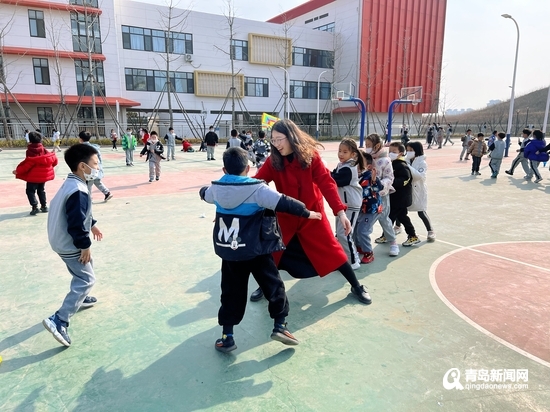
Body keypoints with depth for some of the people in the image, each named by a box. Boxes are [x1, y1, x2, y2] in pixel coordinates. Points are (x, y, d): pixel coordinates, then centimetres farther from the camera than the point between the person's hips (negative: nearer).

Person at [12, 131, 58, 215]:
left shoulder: (30, 151, -15)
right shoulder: (43, 149, 2)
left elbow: (28, 163, -20)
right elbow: (53, 159, 4)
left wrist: (18, 171, -10)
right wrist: (48, 166, 24)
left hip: (33, 175, -6)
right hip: (43, 174, 6)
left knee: (30, 191, 3)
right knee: (41, 190, 20)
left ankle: (34, 207, -8)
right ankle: (44, 206, 21)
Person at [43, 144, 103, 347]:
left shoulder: (72, 183, 4)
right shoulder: (79, 192, -29)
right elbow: (76, 224, -29)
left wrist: (92, 225, 28)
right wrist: (85, 246, -18)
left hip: (64, 241, 10)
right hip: (70, 245, -10)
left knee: (84, 271, 29)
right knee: (86, 279, -5)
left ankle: (81, 298, 49)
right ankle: (59, 321, -7)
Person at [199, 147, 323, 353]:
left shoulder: (216, 189, 2)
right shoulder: (257, 189, -15)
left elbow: (205, 194, 25)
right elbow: (283, 203, -19)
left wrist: (204, 189, 49)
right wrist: (306, 212, -5)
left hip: (229, 252, 5)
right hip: (256, 250, -4)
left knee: (231, 293, 15)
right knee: (274, 286, 12)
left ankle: (227, 337, 18)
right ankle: (280, 326, 15)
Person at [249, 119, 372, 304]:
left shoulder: (310, 156, -16)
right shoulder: (273, 161, -10)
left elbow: (327, 183, -20)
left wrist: (340, 211, -29)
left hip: (312, 213, -2)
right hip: (285, 216, 2)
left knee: (331, 250, 2)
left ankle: (356, 287, 21)